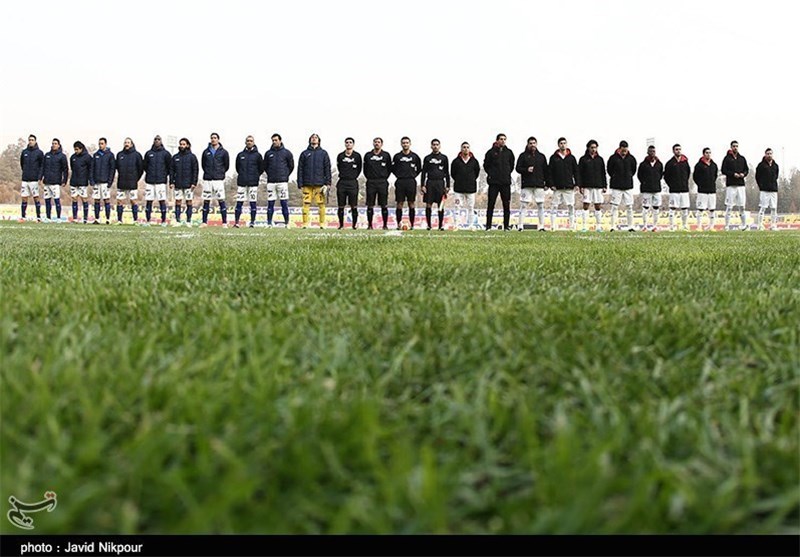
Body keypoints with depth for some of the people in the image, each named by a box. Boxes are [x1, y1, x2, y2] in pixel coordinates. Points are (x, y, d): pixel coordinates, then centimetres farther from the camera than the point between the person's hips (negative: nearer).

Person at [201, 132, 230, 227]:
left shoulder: (223, 152, 3)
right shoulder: (206, 152, 9)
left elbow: (227, 165, 8)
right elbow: (203, 164, 17)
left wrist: (220, 173, 6)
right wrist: (208, 172, 10)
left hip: (218, 179, -3)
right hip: (207, 179, 3)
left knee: (221, 200, -6)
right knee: (206, 201, 4)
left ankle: (224, 223, -4)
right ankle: (204, 222, 10)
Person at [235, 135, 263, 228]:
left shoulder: (257, 155, 4)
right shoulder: (240, 155, 10)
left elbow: (261, 168, 7)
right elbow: (237, 167, 18)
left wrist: (255, 176, 5)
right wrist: (242, 175, 11)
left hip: (253, 183, -2)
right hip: (242, 182, 2)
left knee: (253, 203, 0)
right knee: (239, 202, -1)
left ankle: (252, 222, 4)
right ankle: (236, 222, 2)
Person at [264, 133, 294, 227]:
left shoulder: (286, 153, 4)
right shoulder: (268, 153, 10)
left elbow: (291, 166, 10)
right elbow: (265, 166, 18)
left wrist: (285, 175, 7)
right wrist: (270, 174, 11)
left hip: (282, 181, -2)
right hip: (271, 182, 2)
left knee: (284, 203, -3)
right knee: (270, 203, 2)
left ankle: (286, 223, 2)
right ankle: (269, 223, 5)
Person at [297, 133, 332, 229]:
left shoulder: (323, 153, 11)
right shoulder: (304, 154, 12)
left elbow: (327, 169, 8)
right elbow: (300, 170, 10)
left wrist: (327, 183, -1)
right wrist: (300, 184, 1)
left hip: (319, 184, -1)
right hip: (307, 184, 1)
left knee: (321, 204, -5)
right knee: (306, 204, -4)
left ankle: (322, 224, -1)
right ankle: (305, 224, -2)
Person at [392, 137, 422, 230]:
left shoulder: (415, 156, 7)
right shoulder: (397, 156, 6)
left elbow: (419, 169, 16)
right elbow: (392, 168, 13)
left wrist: (413, 176, 6)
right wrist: (399, 176, 5)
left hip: (411, 182, 0)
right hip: (400, 182, 0)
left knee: (411, 204, 1)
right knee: (399, 203, -1)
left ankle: (412, 224, 3)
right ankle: (399, 224, 2)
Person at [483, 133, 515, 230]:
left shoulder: (509, 152, 8)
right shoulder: (491, 152, 0)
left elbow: (512, 165, 19)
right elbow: (486, 165, 6)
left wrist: (507, 173, 11)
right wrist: (490, 174, 0)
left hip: (506, 182, 3)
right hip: (494, 182, -2)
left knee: (506, 204, 2)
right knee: (491, 204, -2)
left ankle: (506, 225, 7)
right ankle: (488, 225, 2)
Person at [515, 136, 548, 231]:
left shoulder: (542, 156, 13)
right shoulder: (523, 155, 5)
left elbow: (546, 171, 15)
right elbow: (518, 168, 1)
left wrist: (546, 183, 8)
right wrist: (526, 170, -17)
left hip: (539, 185, 3)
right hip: (526, 185, -3)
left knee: (541, 205, 3)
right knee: (523, 205, -4)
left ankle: (541, 226, 7)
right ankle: (520, 226, -3)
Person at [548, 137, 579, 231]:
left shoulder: (571, 157, 9)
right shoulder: (553, 157, 5)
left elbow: (576, 171, 10)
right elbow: (550, 172, 4)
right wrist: (552, 184, -6)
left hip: (569, 187, 1)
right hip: (557, 187, -1)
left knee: (571, 206, 0)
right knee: (554, 206, -3)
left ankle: (572, 226, 5)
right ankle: (552, 226, 0)